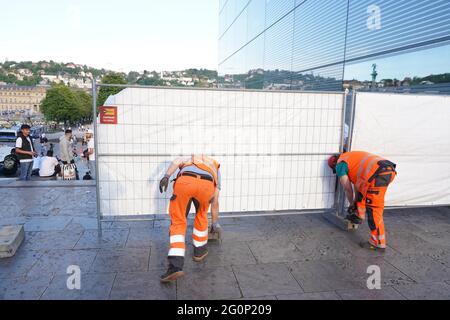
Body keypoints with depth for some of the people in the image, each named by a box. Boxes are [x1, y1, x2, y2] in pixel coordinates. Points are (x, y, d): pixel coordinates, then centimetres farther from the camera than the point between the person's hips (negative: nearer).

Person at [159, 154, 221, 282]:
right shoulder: (215, 170, 43)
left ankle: (175, 266, -4)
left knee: (178, 222, 9)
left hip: (184, 182, -1)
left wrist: (166, 176, 4)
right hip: (206, 185, 1)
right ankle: (199, 250, 40)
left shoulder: (190, 160, 45)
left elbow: (177, 161, 19)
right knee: (201, 214, 31)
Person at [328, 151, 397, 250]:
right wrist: (356, 201, 42)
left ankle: (378, 243, 6)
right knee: (363, 189, 31)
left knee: (374, 209, -1)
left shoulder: (340, 164, 11)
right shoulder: (352, 157, 35)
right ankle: (359, 216, 36)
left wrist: (352, 204, 29)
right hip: (389, 169, 9)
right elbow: (358, 184, 38)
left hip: (378, 173, -9)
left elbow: (348, 188, 12)